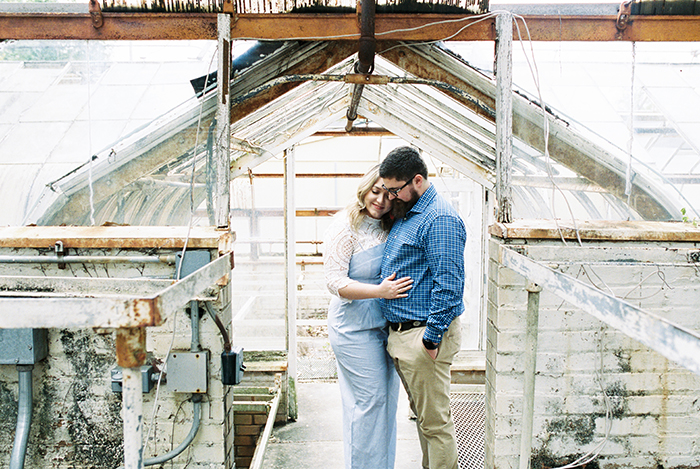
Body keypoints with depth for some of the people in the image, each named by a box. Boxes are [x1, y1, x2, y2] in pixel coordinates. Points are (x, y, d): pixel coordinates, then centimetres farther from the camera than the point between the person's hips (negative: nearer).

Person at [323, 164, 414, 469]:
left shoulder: (389, 227, 9)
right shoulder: (345, 226, -11)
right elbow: (335, 282, -16)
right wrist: (380, 291, -25)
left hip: (386, 325, 7)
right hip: (355, 327, -7)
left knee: (387, 398, 14)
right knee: (369, 399, -2)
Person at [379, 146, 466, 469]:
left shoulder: (440, 219, -16)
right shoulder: (404, 215, 15)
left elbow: (448, 284, -22)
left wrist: (432, 338, -22)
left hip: (423, 336, -10)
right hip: (399, 334, 10)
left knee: (435, 422, 1)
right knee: (422, 415, 20)